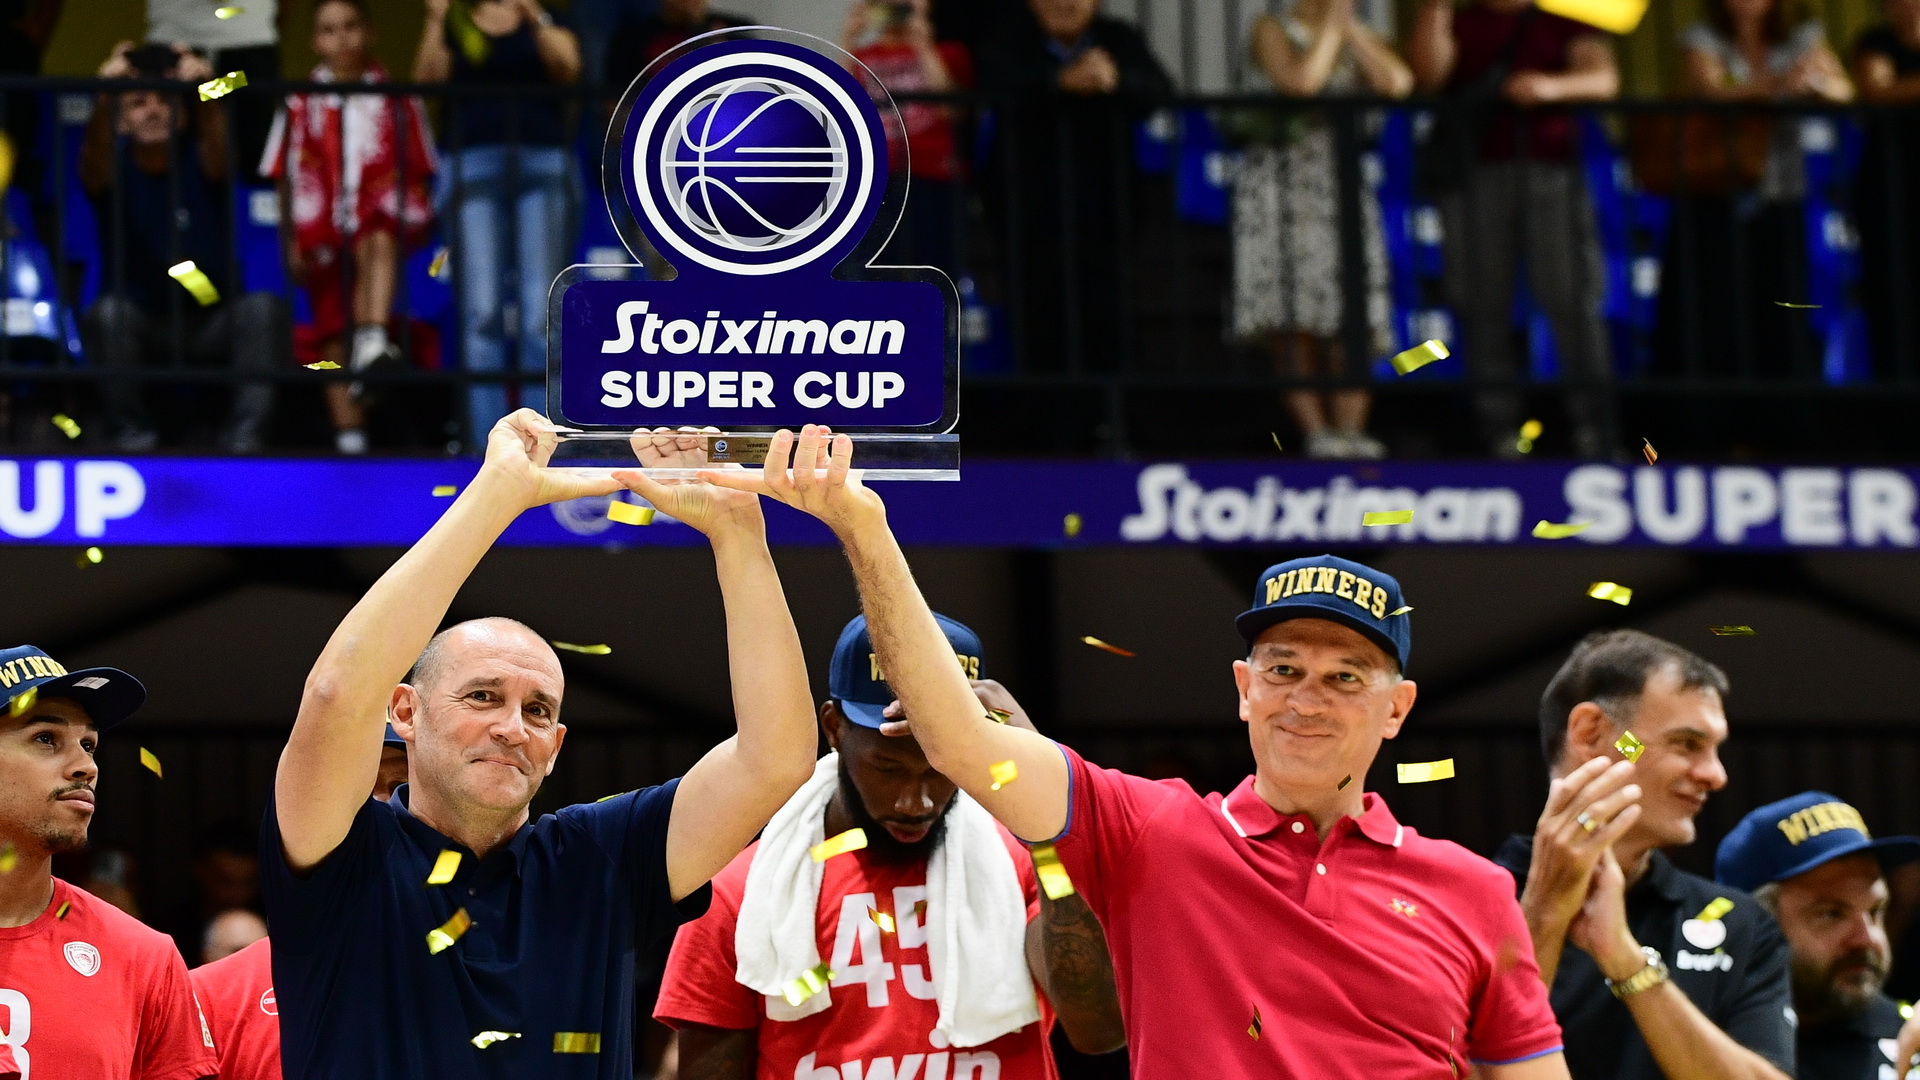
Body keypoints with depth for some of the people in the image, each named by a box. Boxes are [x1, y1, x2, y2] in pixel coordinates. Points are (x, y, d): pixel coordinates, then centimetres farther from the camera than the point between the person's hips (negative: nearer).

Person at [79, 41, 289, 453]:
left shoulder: (198, 158, -3)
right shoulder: (115, 163, -4)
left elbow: (217, 148, -28)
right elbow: (96, 162, -29)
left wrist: (206, 98, -52)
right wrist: (104, 101, -52)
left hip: (212, 322, 1)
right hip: (140, 323, -1)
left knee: (263, 308, -28)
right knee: (107, 313, -32)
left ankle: (244, 432, -27)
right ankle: (131, 430, -22)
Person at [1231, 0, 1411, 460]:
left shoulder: (1362, 38, 16)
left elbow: (1397, 84, -4)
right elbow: (1299, 81, -15)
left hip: (1343, 182, 4)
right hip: (1284, 176, -4)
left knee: (1351, 320, -7)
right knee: (1294, 321, -13)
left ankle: (1350, 430, -9)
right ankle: (1315, 429, -15)